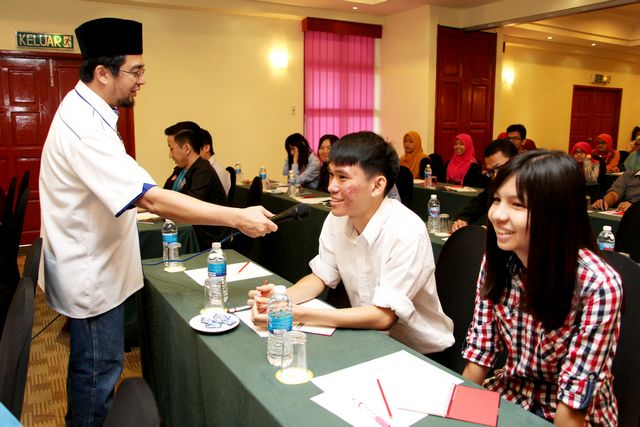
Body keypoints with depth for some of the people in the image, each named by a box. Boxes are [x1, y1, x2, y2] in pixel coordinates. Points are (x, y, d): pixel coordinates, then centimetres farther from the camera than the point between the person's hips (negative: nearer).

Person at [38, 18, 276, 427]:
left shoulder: (83, 111, 6)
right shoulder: (85, 128, -28)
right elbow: (152, 198, -36)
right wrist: (237, 217, -35)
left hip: (94, 266, 10)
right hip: (92, 274, -10)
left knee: (93, 366, 24)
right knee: (99, 370, 6)